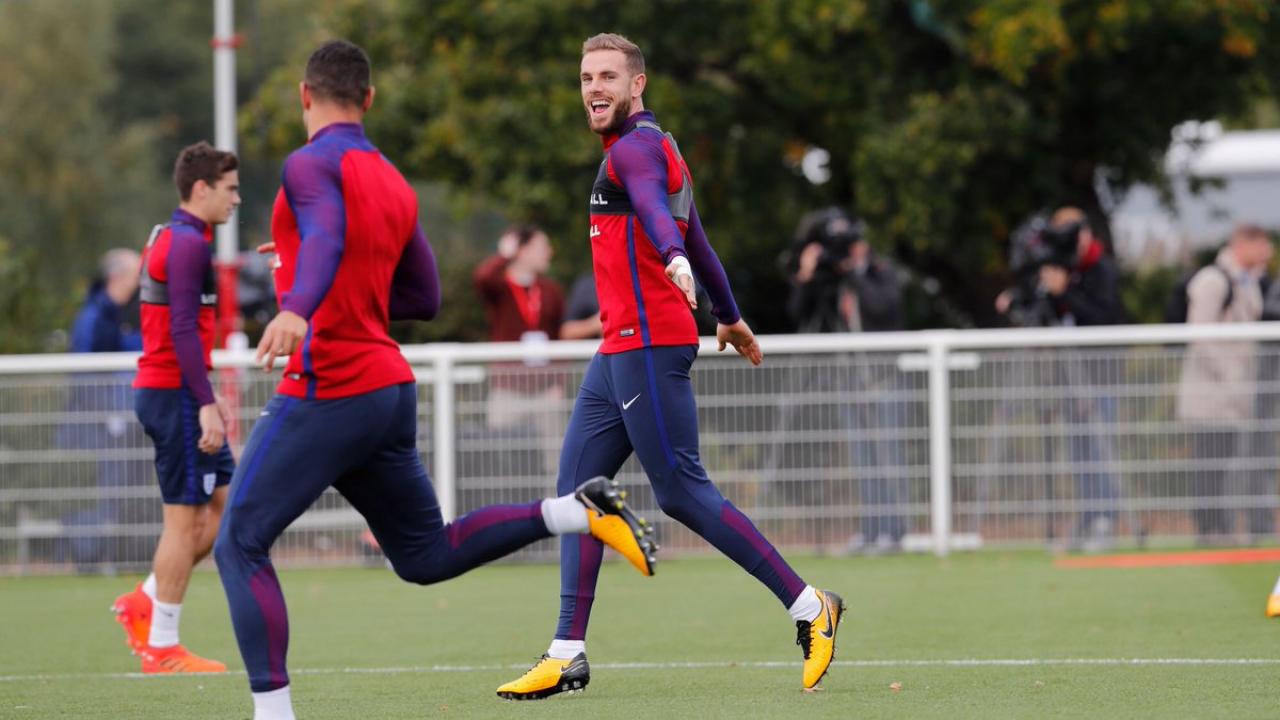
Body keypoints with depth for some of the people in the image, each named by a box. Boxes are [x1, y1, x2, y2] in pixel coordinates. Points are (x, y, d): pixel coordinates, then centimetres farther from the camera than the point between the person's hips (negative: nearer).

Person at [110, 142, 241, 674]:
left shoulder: (169, 239, 17)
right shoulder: (188, 243, -15)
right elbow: (183, 330, -22)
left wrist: (206, 398, 25)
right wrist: (206, 404, -24)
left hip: (163, 390, 10)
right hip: (176, 394, -10)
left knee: (227, 501, 12)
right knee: (185, 518, -5)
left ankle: (144, 604, 14)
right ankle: (162, 648, -1)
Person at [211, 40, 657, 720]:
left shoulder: (311, 164, -8)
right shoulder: (396, 185, 16)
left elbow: (324, 238, -29)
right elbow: (422, 298, 22)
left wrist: (297, 308, -46)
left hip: (327, 393, -8)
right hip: (390, 388, 8)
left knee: (239, 546, -3)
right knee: (426, 554, 20)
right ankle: (580, 511, 7)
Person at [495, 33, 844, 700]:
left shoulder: (635, 148, -10)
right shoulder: (657, 149, 21)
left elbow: (655, 207, -32)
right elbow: (697, 238, 32)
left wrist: (674, 259, -52)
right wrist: (729, 316, 43)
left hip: (649, 346, -10)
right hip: (622, 349, 10)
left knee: (681, 491, -9)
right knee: (577, 487, 7)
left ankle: (809, 607, -4)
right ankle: (567, 654, 6)